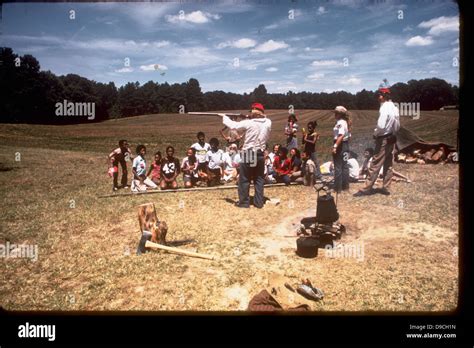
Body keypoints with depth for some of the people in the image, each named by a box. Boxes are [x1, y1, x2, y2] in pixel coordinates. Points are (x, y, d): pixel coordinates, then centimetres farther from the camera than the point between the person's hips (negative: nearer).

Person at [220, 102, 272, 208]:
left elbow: (233, 125, -6)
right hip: (260, 154, 4)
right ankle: (259, 202, 15)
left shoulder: (248, 123, -14)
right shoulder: (268, 123, -1)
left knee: (244, 179, 7)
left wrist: (224, 117, 11)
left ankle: (244, 202, 11)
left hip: (248, 154, -4)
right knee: (259, 179, 12)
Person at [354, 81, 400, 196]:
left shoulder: (384, 108, -18)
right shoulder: (394, 108, 10)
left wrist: (375, 133, -9)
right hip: (392, 138, 9)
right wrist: (392, 133, 15)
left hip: (383, 139, -9)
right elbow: (397, 126, 13)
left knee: (375, 164, -5)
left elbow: (381, 126, -24)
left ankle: (366, 189, -1)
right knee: (388, 164, 10)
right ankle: (385, 187, 16)